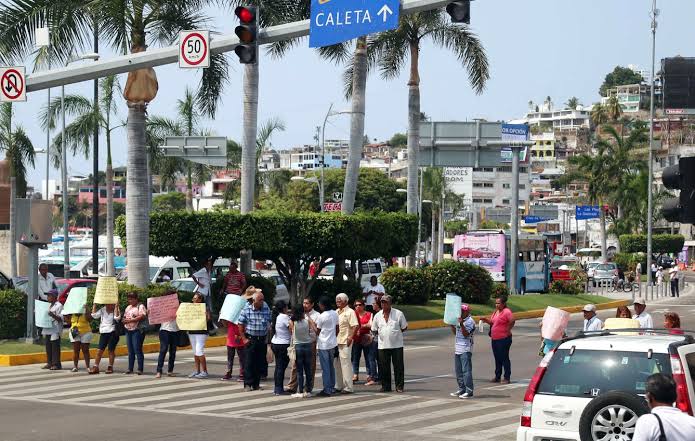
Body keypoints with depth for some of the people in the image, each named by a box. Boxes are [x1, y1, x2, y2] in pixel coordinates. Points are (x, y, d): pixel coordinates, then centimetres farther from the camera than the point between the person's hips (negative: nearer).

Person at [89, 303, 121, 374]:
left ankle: (110, 367, 11)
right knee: (99, 350, -1)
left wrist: (116, 307, -23)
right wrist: (94, 305, 1)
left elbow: (117, 317, -19)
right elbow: (94, 315, 3)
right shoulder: (102, 310, 11)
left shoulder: (115, 310, -1)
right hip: (103, 333, 3)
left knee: (111, 350, 2)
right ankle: (95, 367, 1)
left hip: (112, 333, -3)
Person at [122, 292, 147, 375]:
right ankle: (130, 368, 11)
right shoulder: (128, 307, 20)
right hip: (128, 331, 7)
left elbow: (142, 316, -18)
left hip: (137, 331, -7)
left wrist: (130, 320, -17)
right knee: (130, 351, 8)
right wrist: (124, 321, -1)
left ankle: (140, 369, -7)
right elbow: (124, 317, 24)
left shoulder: (140, 306, -4)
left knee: (137, 350, -9)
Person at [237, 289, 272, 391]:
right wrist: (244, 338, -5)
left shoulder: (266, 309, 0)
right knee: (249, 362, -4)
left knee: (260, 363, 6)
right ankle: (247, 384, 1)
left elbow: (269, 323, 10)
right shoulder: (246, 309, -8)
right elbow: (241, 324, -2)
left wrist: (267, 336, 6)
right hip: (250, 339, -3)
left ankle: (256, 384, 14)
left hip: (262, 339, 3)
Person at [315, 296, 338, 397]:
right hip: (333, 343, 7)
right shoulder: (335, 314, 3)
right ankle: (332, 387, 21)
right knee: (331, 366, 17)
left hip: (323, 344, -7)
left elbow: (317, 331, -7)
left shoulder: (321, 317, -16)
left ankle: (327, 390, -2)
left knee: (325, 368, -3)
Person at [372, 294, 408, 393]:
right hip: (383, 345, 3)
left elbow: (404, 327, 5)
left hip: (397, 345, -3)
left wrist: (395, 333, 1)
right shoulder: (377, 315, 8)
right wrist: (382, 335, 7)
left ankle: (399, 386, 5)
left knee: (398, 366, -1)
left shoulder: (398, 314, -1)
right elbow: (374, 330, 15)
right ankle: (385, 386, 13)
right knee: (384, 367, 4)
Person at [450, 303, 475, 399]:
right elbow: (455, 333, 24)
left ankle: (469, 391, -9)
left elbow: (466, 334, -19)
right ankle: (462, 389, 21)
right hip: (458, 349, 10)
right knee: (458, 371, 13)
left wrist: (461, 324, -28)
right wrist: (452, 324, 13)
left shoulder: (470, 322, -10)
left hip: (466, 350, -9)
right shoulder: (459, 320, 18)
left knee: (466, 370, -10)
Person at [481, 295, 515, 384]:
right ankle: (497, 377, 24)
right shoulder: (496, 312, 14)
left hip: (503, 339, -9)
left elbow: (512, 321, -26)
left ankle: (507, 378, 4)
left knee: (504, 358, -3)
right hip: (495, 339, 9)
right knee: (497, 358, 15)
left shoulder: (506, 312, -14)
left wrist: (508, 330, -18)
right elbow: (492, 322, 23)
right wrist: (486, 320, 5)